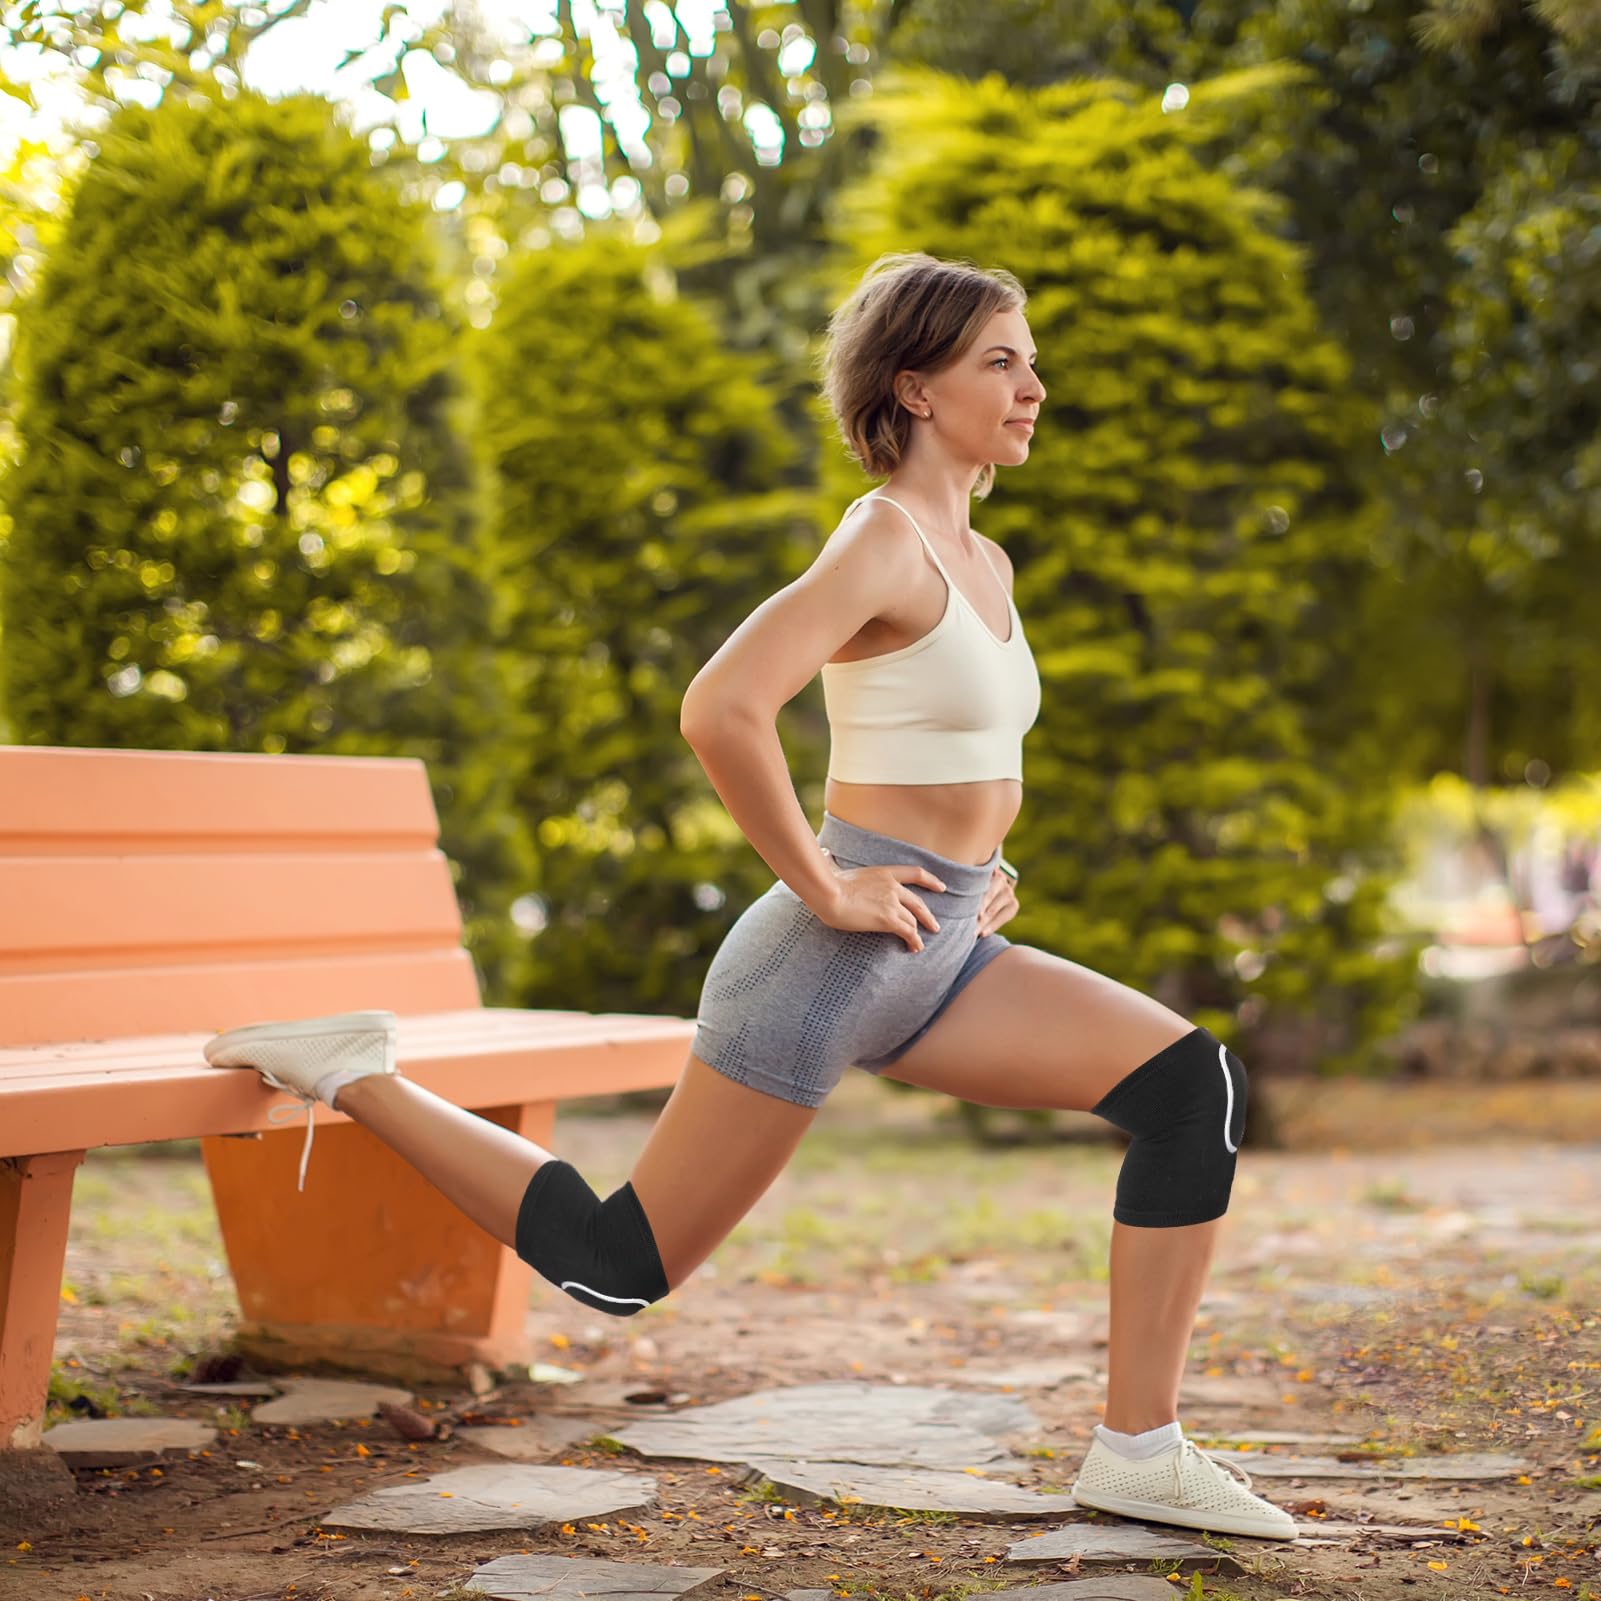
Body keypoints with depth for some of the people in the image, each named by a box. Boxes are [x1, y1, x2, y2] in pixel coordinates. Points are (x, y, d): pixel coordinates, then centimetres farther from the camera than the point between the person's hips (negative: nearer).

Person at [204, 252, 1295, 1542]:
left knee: (1193, 1088, -6)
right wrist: (822, 887, -20)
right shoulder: (883, 541, -14)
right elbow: (722, 709, -28)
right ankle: (354, 1075, 14)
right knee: (619, 1266, -2)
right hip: (839, 952, -8)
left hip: (942, 954, 8)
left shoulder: (985, 564, 14)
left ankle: (1140, 1449, -3)